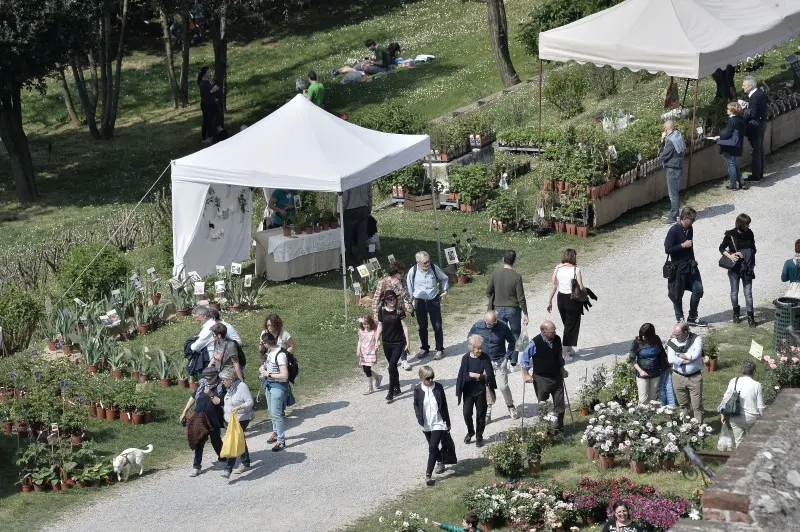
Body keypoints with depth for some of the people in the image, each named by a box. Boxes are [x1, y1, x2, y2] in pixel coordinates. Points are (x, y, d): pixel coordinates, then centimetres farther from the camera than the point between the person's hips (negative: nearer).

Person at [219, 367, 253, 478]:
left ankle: (228, 469, -19)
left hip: (241, 419, -9)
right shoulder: (230, 387, 6)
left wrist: (238, 407, -32)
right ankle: (245, 463, 34)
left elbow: (250, 402, -20)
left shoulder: (242, 386, -19)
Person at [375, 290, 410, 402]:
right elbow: (380, 326, 7)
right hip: (386, 343, 4)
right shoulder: (382, 311, -2)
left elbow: (404, 327, -7)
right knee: (393, 367, 15)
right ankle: (397, 389, 30)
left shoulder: (399, 311, -11)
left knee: (392, 367, -10)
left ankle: (391, 393, -5)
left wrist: (407, 342, -7)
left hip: (398, 343, -4)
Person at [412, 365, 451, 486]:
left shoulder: (438, 387, -9)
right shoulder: (418, 389, -7)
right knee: (433, 447, 20)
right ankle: (440, 462, 47)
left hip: (438, 423, -3)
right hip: (426, 424, 3)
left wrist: (447, 422, 2)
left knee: (433, 447, -13)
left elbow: (444, 405, -2)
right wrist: (419, 418, -9)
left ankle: (428, 474, -11)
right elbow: (416, 404, 6)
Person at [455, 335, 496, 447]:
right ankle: (470, 432, 28)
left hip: (481, 392, -1)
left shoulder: (485, 358, -11)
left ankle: (479, 436, 27)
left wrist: (474, 375, -18)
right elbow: (463, 376, -8)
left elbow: (489, 376, -15)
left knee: (481, 415, 9)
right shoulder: (466, 358, -9)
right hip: (468, 391, 1)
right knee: (467, 413, 1)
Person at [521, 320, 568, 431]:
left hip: (556, 377, 4)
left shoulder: (557, 340, -2)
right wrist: (526, 374, -6)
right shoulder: (536, 343, -17)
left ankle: (559, 427, 22)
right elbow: (525, 358, -7)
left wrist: (562, 369, 13)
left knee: (559, 404, 7)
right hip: (541, 379, -4)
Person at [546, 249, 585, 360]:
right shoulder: (576, 270, -15)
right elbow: (580, 288, -16)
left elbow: (554, 286, 1)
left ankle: (568, 348, 35)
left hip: (561, 298, 5)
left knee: (567, 324, 23)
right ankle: (564, 354, 3)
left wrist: (549, 301, 9)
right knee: (572, 326, 5)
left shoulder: (558, 269, -2)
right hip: (573, 300, -5)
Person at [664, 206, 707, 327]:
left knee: (698, 289, 3)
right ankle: (680, 319, 18)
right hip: (678, 267, -7)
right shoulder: (674, 231, -18)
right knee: (677, 295, 4)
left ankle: (693, 318, 15)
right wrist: (683, 245, -21)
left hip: (690, 266, 7)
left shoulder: (689, 229, 5)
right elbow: (667, 249, -20)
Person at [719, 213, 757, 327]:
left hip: (747, 266, 1)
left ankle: (750, 317, 5)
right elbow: (722, 248, 0)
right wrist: (730, 256, -17)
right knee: (734, 291, 12)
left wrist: (743, 254, -16)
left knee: (748, 292, 0)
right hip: (734, 266, -1)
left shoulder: (749, 234, -4)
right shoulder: (730, 234, -9)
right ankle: (736, 313, 32)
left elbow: (753, 250, 1)